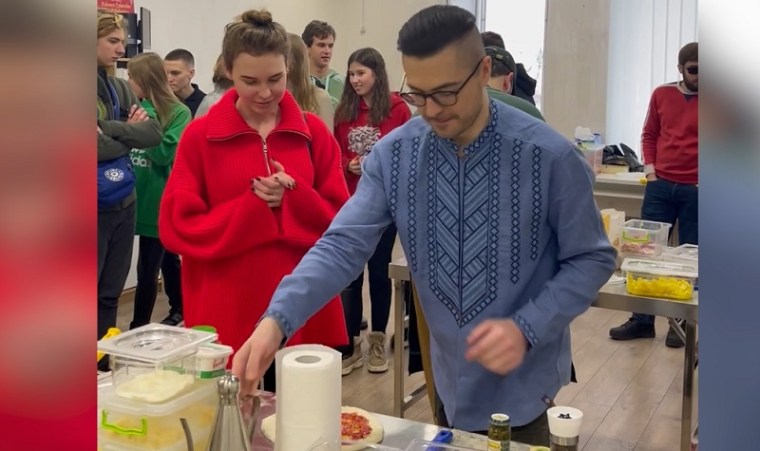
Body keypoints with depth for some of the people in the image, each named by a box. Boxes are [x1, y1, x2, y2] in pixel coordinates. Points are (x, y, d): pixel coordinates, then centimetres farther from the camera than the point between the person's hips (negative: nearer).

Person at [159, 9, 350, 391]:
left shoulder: (314, 132, 3)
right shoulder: (199, 136, -2)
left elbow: (342, 221, 2)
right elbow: (177, 226, -7)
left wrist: (291, 198, -16)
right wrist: (254, 206, -16)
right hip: (226, 315, -1)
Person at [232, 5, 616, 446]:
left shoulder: (551, 157, -16)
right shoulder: (393, 155, -9)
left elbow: (592, 259, -8)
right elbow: (344, 245, -14)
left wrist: (526, 329, -22)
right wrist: (277, 320, -29)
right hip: (449, 375, 3)